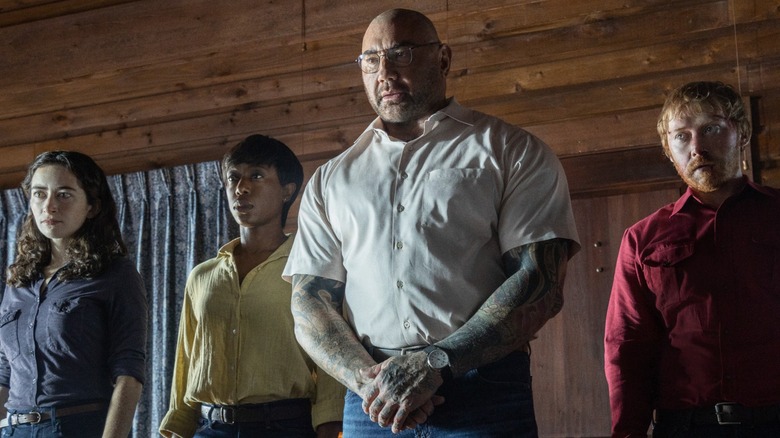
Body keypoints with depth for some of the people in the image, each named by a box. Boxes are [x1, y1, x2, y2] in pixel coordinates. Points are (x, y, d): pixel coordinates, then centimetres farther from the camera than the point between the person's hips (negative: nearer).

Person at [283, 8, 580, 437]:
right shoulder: (329, 181, 15)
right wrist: (367, 378, -11)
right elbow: (309, 302, 8)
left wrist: (435, 363, -15)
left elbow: (541, 282, -5)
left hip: (486, 399, -2)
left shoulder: (513, 152, 5)